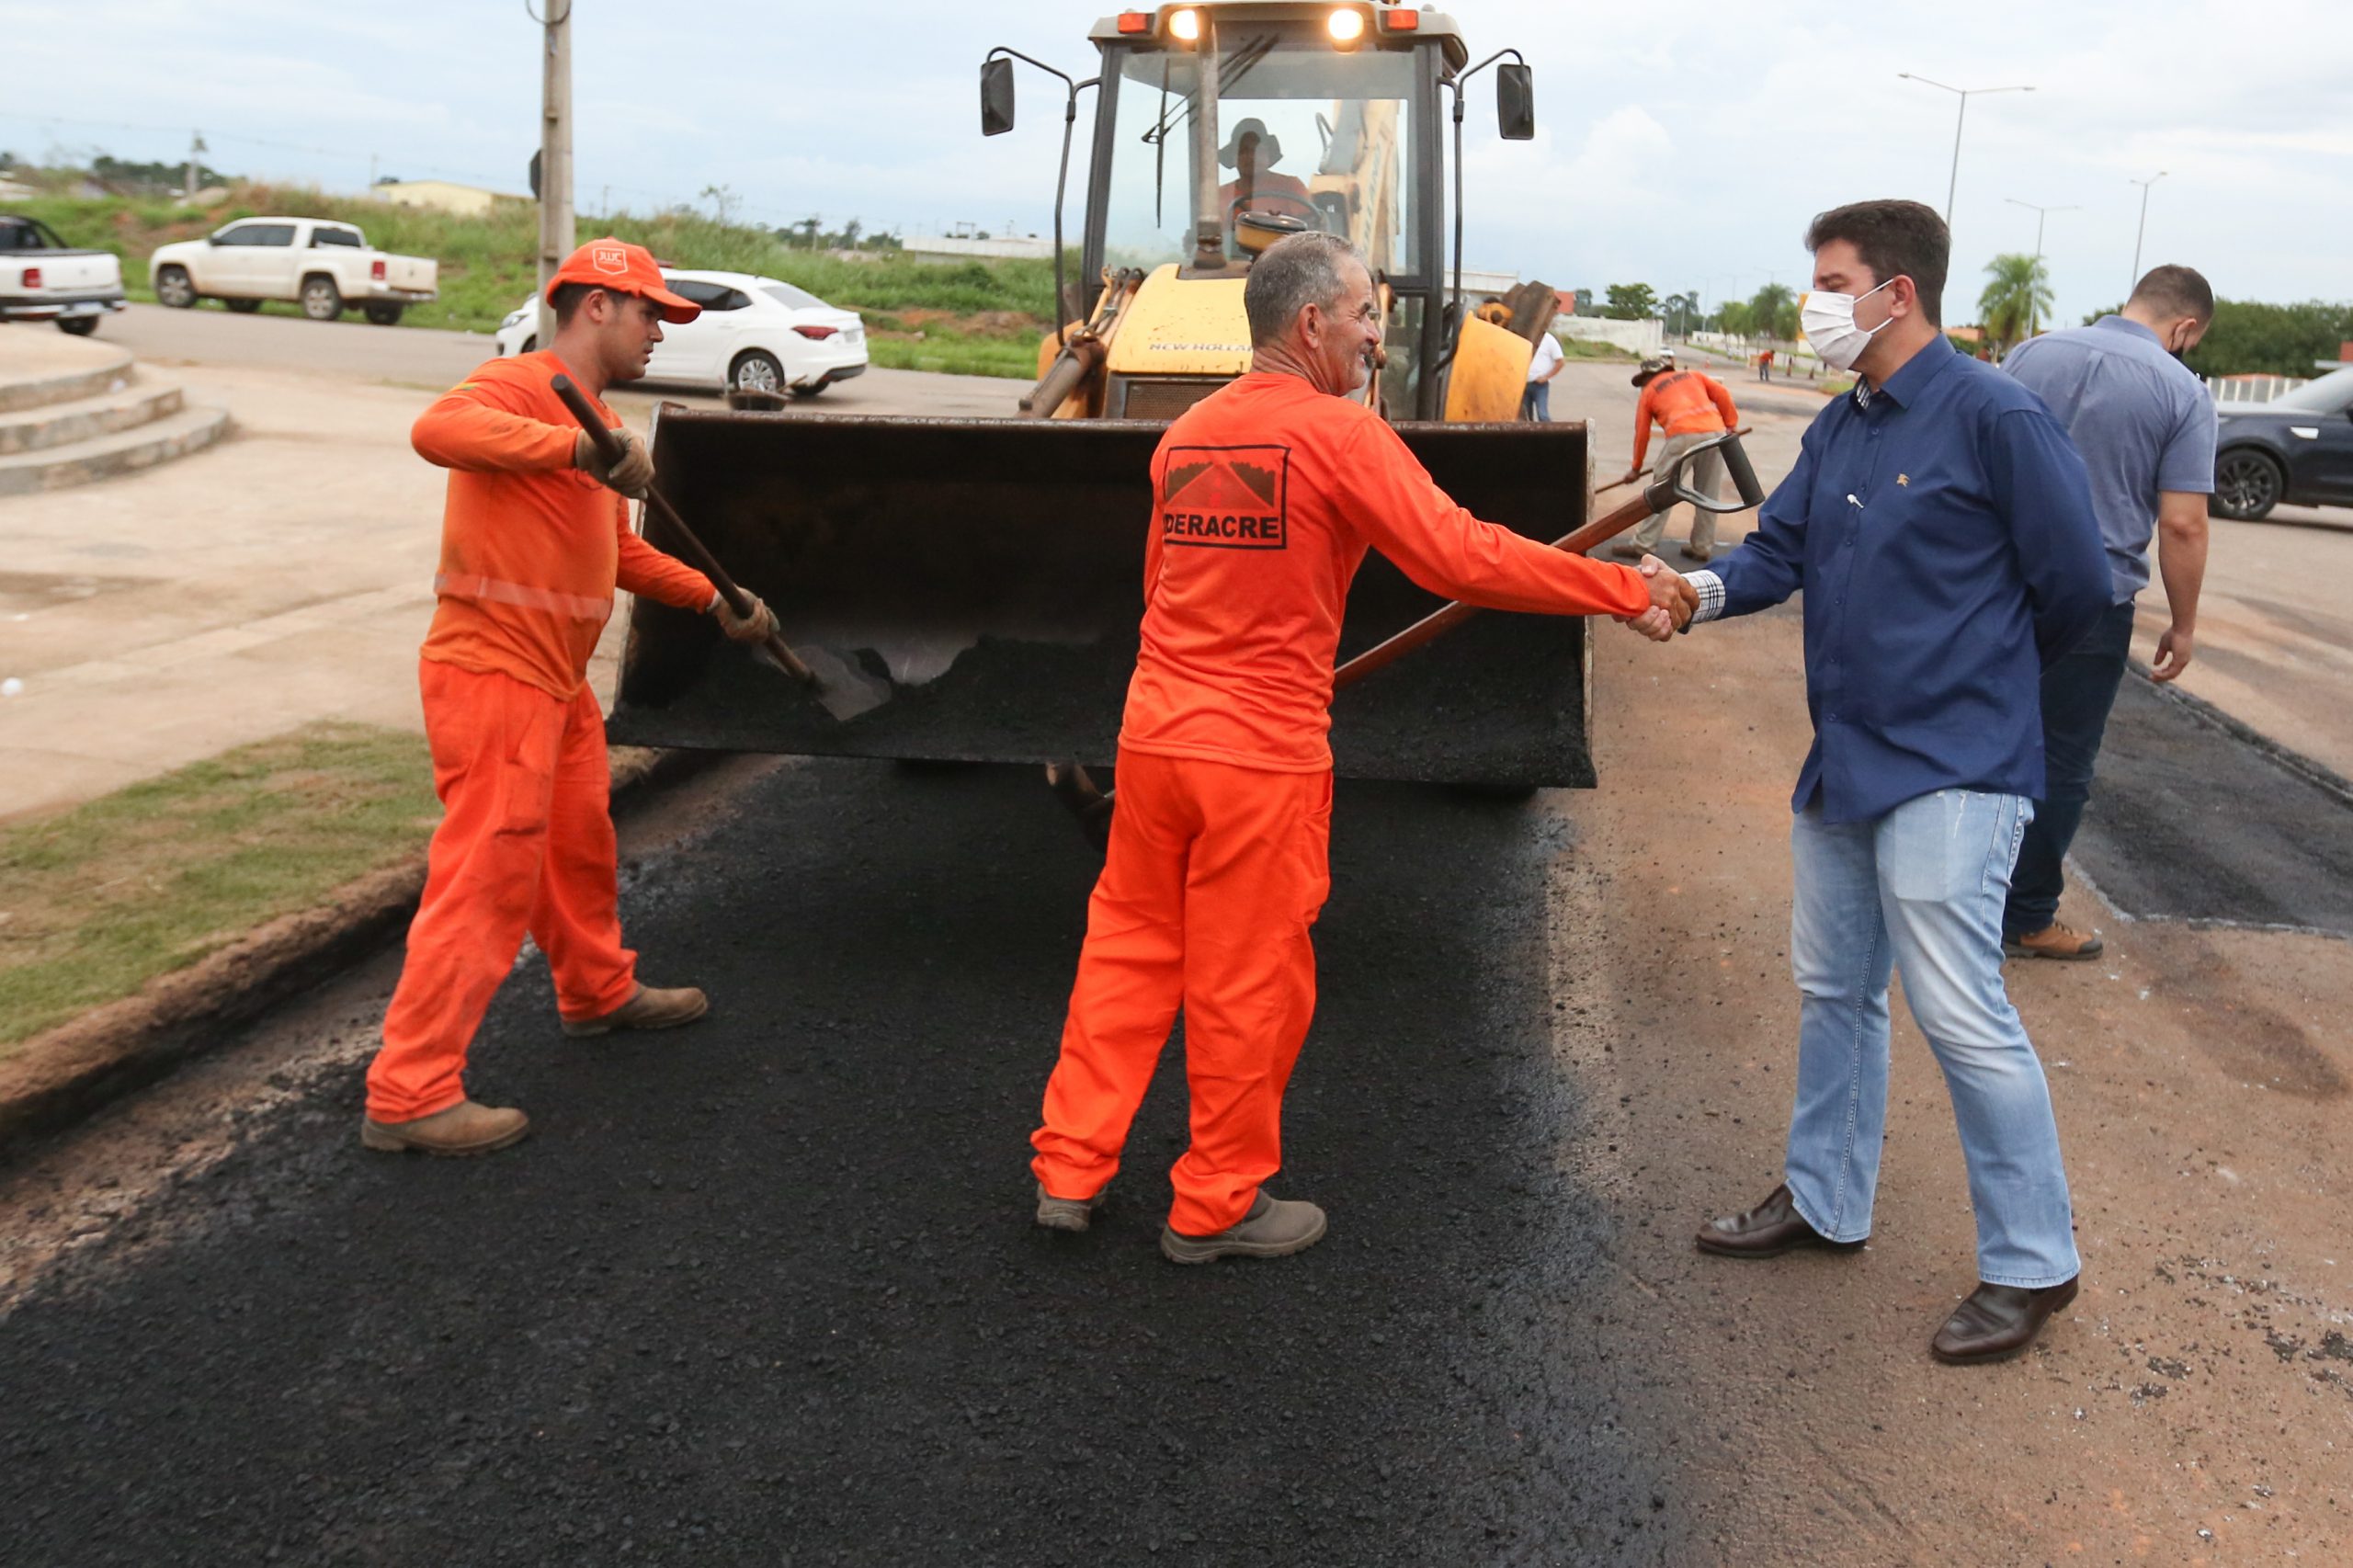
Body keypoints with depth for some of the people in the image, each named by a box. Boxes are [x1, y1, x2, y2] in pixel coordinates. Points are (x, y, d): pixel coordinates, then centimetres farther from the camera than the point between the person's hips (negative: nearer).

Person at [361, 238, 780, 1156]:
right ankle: (409, 1095, -1)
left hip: (557, 680, 10)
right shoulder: (518, 386, -13)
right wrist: (581, 447, -39)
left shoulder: (593, 418, 19)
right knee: (486, 878, -8)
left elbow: (621, 553, 27)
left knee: (580, 841, 24)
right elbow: (438, 430, -35)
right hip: (494, 675, -10)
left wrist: (717, 601, 24)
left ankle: (600, 993, 47)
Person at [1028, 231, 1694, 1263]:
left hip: (1155, 735, 7)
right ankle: (1216, 1206, 21)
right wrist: (1626, 593, -10)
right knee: (1247, 983, 7)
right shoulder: (1338, 432, -13)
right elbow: (1460, 557, -18)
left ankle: (1068, 1169, 24)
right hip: (1265, 754, -7)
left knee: (1130, 946, 18)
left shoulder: (1186, 433, 10)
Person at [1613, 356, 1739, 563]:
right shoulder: (1694, 375, 26)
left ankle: (1643, 545, 4)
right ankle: (1702, 547, 16)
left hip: (1683, 436, -4)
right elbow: (1722, 394, 12)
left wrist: (1635, 468, 29)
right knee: (1707, 494, 12)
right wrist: (1731, 425, 16)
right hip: (1715, 431, 4)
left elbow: (1642, 434, 20)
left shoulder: (1649, 392, 19)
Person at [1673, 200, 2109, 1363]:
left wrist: (1980, 674, 6)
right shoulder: (1838, 429, 9)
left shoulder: (1993, 418, -15)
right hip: (1843, 760, 9)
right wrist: (1706, 590, -17)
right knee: (1833, 989, 18)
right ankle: (1823, 1201, 36)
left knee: (1960, 1012, -6)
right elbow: (1777, 549, 5)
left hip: (1951, 770, -8)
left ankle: (2031, 1262, 12)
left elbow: (2075, 585, -10)